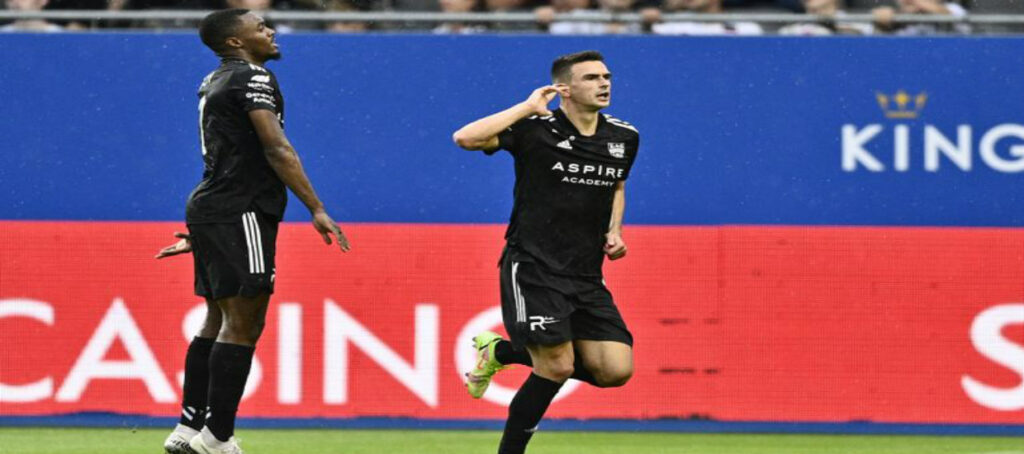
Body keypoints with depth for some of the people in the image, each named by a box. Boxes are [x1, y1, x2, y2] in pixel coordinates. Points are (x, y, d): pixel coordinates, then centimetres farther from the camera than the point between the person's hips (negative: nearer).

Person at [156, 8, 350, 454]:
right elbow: (277, 150, -18)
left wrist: (198, 230, 30)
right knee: (242, 325, -10)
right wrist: (316, 209, -20)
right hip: (241, 213, -10)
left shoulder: (214, 82, 18)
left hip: (209, 208, 10)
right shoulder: (253, 78, -11)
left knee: (219, 322, 13)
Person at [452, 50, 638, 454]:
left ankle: (501, 351, 16)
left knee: (616, 369, -4)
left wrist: (614, 231, 9)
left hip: (586, 277, 6)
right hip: (532, 269, -6)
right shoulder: (535, 129, -11)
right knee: (557, 368, -16)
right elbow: (465, 138, -25)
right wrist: (528, 108, -20)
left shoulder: (624, 138, 7)